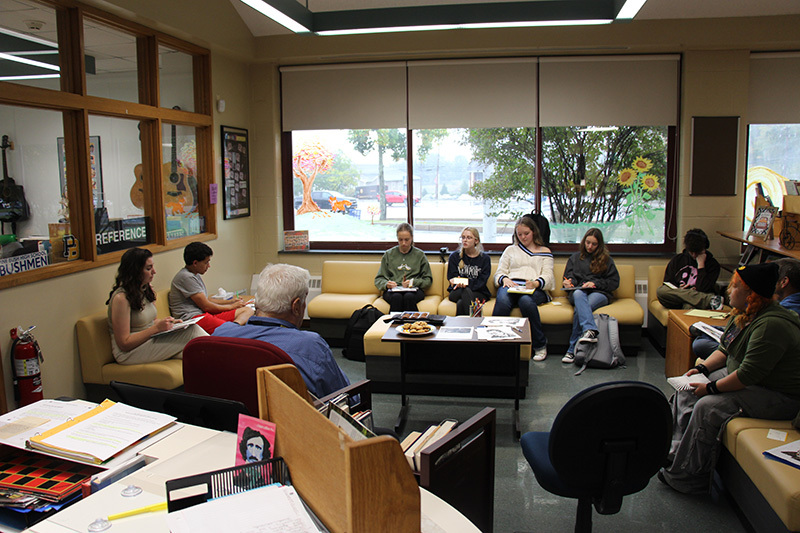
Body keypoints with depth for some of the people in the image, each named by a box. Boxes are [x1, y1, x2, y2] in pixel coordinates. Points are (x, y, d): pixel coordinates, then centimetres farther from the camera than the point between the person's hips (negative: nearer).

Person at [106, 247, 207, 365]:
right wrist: (156, 328, -22)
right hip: (128, 353, -8)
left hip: (149, 341, 8)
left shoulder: (146, 290, 9)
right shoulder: (121, 298, -17)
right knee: (191, 331, -24)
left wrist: (168, 322, -1)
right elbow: (124, 344, -17)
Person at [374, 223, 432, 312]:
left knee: (408, 297, -36)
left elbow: (428, 280, 14)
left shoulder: (420, 255, 15)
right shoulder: (388, 254, 18)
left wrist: (413, 282, -5)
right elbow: (378, 279, 15)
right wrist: (386, 284, -8)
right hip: (392, 290, 1)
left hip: (413, 290, -1)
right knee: (397, 297, -36)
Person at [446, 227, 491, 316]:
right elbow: (452, 278, 4)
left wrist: (467, 283, -25)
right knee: (466, 291, -37)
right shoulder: (454, 256, 11)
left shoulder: (484, 258, 7)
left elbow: (481, 281, -4)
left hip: (478, 293, -1)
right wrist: (459, 283, -21)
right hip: (456, 292, 1)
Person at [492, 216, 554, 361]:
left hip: (535, 290, -1)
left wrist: (536, 283, -15)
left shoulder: (545, 252, 24)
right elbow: (499, 273, 19)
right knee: (502, 302, -37)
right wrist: (505, 279, -7)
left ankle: (540, 345, -29)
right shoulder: (510, 250, 28)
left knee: (526, 301, -39)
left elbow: (547, 276, 8)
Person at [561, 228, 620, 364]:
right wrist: (568, 283, -7)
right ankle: (590, 330, -61)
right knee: (578, 294, -40)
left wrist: (596, 283, -6)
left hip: (599, 293, -1)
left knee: (580, 309, -36)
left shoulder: (606, 259, 19)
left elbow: (614, 282, 10)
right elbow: (568, 278, 19)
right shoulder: (575, 257, 25)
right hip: (579, 291, 1)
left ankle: (573, 349, -40)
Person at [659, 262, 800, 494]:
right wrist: (702, 368, -1)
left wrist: (711, 388, -22)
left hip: (778, 397, -11)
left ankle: (686, 476, -12)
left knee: (707, 407, -26)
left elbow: (748, 375, -32)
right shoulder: (743, 314, 4)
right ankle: (675, 453, 4)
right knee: (687, 391, 2)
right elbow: (724, 350, 15)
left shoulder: (771, 326, -29)